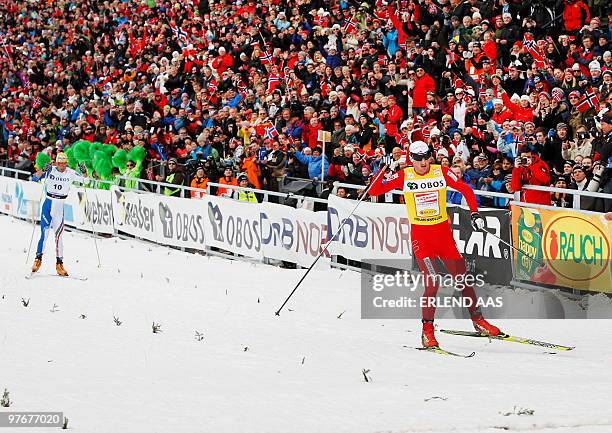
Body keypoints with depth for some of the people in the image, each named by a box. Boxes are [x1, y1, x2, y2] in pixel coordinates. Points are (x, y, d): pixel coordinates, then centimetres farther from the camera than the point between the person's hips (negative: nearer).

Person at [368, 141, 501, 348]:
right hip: (420, 235, -2)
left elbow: (466, 190, 7)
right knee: (432, 283, -16)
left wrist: (475, 213, -4)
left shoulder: (441, 172, -2)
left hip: (443, 232, 2)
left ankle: (478, 320, 23)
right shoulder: (404, 176, -4)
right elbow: (374, 191, -6)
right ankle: (427, 330, -4)